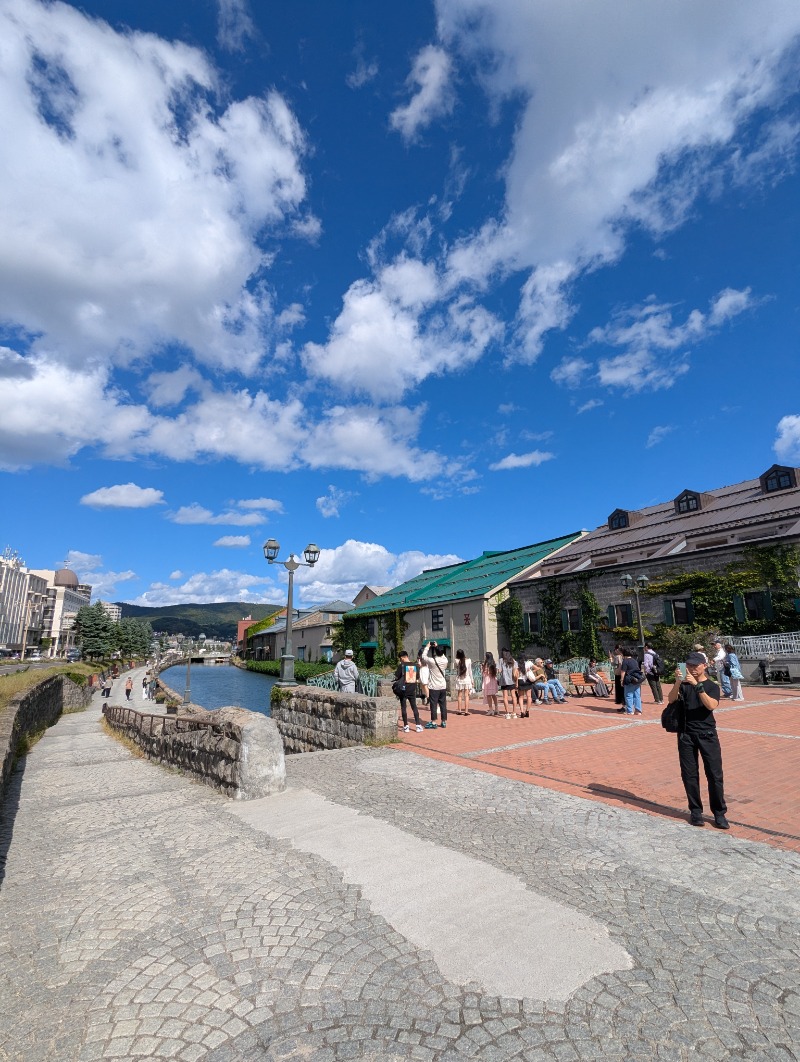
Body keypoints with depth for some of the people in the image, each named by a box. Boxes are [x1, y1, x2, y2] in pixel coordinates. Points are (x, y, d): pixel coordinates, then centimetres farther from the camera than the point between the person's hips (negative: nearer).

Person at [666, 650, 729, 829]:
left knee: (715, 774, 0)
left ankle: (719, 813, 14)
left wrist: (697, 685, -27)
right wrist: (678, 682, -24)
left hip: (707, 734, -1)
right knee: (689, 774, 6)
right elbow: (671, 700, -11)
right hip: (686, 734, 1)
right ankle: (695, 811, 19)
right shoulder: (683, 684, 6)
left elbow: (711, 705, -18)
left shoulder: (712, 686, 2)